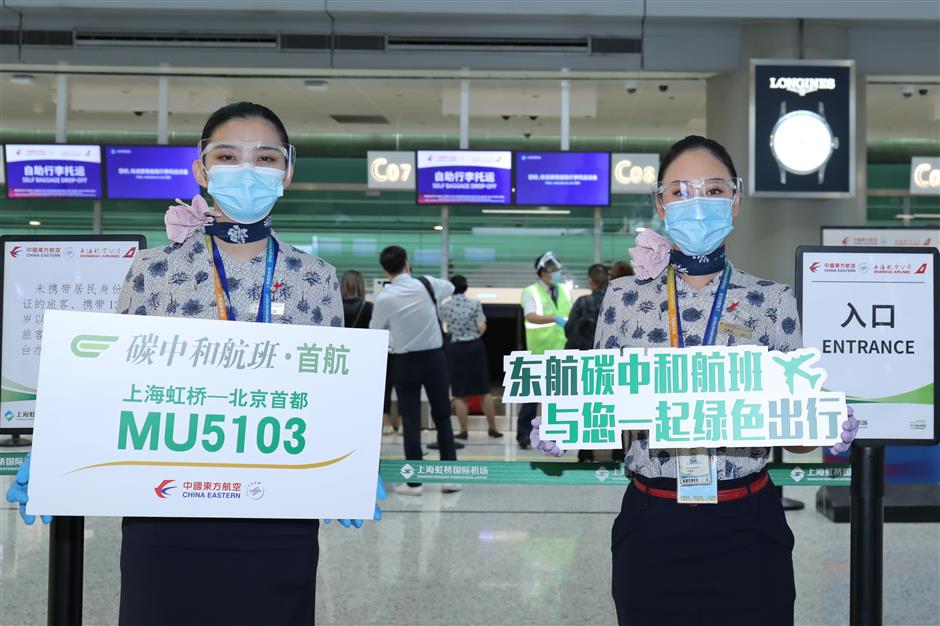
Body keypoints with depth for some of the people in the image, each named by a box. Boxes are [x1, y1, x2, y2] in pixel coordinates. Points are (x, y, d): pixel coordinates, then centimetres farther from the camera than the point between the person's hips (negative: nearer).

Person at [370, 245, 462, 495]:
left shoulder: (384, 298, -10)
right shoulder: (427, 285, -5)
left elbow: (375, 332, 4)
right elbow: (450, 287, 17)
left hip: (406, 361, -2)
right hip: (435, 357, 2)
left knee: (411, 420, 4)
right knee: (442, 417, 10)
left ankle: (414, 481, 4)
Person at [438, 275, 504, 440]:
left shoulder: (444, 307, -2)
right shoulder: (475, 304, -6)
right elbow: (481, 328, -9)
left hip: (456, 349, 0)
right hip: (475, 346, 0)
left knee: (459, 393, 5)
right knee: (484, 390, 9)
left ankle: (463, 431, 5)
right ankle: (492, 428, 14)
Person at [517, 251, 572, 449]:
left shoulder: (565, 290, 8)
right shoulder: (530, 292, -8)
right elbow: (531, 317, -25)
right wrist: (556, 319, -37)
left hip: (562, 351, 4)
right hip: (539, 352, -4)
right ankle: (524, 433, 9)